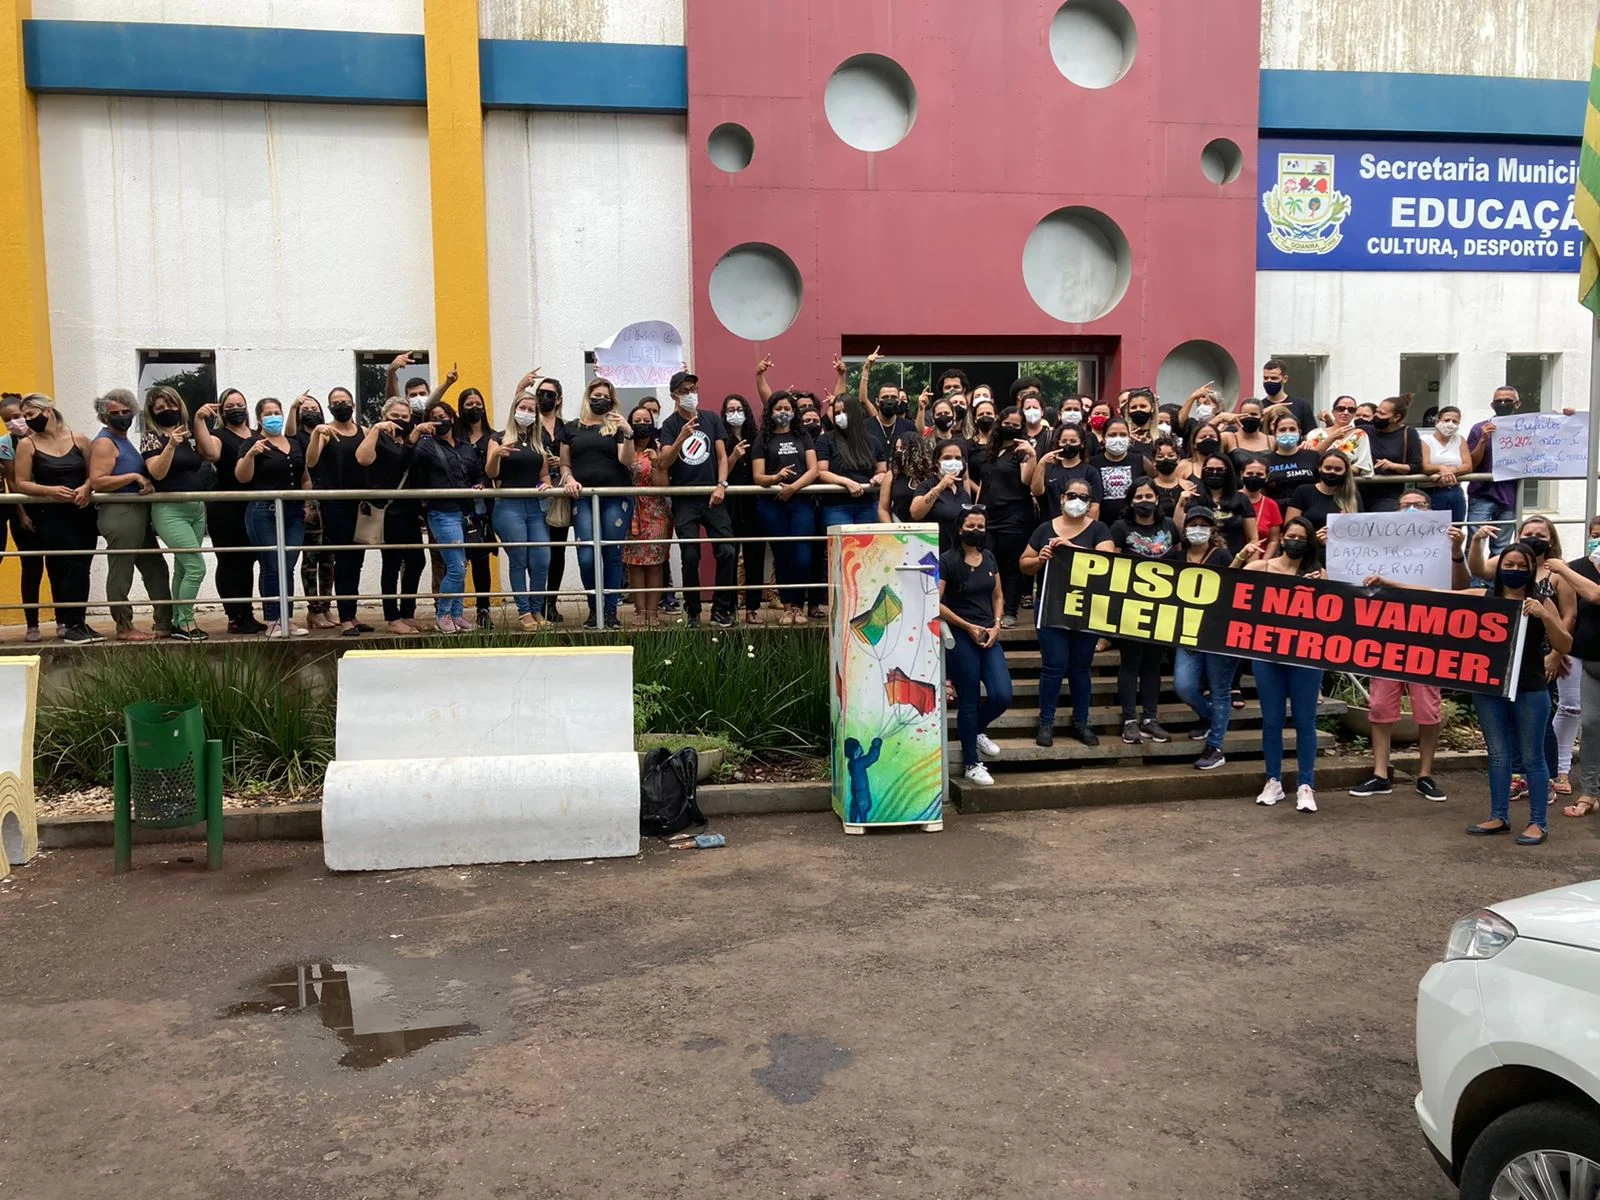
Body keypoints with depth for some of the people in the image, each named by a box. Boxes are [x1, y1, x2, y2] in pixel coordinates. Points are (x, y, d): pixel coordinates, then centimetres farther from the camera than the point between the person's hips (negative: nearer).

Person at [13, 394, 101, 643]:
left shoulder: (78, 439, 6)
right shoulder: (27, 445, 2)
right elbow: (21, 484, -2)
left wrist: (86, 488, -13)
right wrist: (50, 490, -17)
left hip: (83, 514, 3)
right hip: (51, 516, -2)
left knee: (80, 568, 5)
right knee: (74, 566, -12)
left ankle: (76, 622, 16)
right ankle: (70, 624, -4)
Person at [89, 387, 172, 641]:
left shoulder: (123, 441, 20)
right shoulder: (105, 442, -8)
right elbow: (97, 481, -19)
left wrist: (146, 483, 8)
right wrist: (135, 476, -18)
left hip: (138, 514, 10)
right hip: (119, 515, -10)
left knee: (156, 569, 10)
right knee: (120, 573, -3)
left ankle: (165, 624, 14)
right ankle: (124, 628, 4)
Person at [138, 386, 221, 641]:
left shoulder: (189, 434, 13)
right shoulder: (152, 438, -4)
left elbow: (212, 453, -3)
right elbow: (157, 473, -16)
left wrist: (200, 420, -4)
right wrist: (171, 445, -27)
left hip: (197, 508, 6)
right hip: (170, 511, -6)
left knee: (183, 568, 12)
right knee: (196, 566, -14)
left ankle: (177, 621, 19)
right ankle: (185, 623, -5)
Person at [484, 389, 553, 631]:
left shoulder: (539, 442, 17)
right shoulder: (500, 439, 3)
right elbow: (490, 473, -6)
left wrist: (546, 484, -1)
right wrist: (495, 455, -26)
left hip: (536, 506, 4)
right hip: (509, 506, -4)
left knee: (542, 561, -4)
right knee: (518, 561, -4)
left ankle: (537, 610, 10)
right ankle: (524, 612, 5)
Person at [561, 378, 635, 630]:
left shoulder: (617, 427, 10)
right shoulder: (572, 428, 14)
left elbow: (627, 462, -1)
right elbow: (564, 464, 15)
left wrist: (628, 434, -13)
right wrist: (569, 479, -4)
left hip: (615, 498, 0)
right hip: (583, 498, 1)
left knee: (612, 555, -1)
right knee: (587, 557, -9)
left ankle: (610, 611, 8)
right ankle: (594, 609, 9)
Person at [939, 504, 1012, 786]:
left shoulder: (990, 559, 11)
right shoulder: (947, 561, -8)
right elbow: (935, 603, -12)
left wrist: (996, 626, 1)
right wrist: (968, 626, -12)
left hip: (988, 636, 5)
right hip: (960, 637, -5)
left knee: (1002, 696, -4)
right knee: (968, 702, 1)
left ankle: (975, 731, 28)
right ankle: (970, 764, 14)